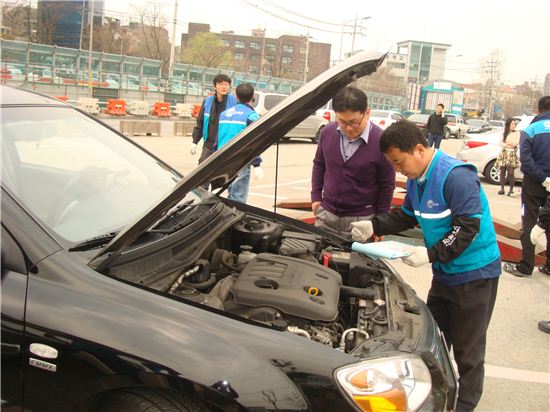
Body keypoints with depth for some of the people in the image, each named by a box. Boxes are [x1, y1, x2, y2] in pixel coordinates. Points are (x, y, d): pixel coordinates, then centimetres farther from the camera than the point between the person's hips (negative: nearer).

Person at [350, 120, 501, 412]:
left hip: (475, 273, -8)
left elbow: (468, 228, -26)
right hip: (445, 271, 8)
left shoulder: (457, 176, -25)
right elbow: (406, 216, 12)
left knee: (467, 347, 7)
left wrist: (431, 254, -28)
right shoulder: (416, 179, 3)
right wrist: (373, 227, -3)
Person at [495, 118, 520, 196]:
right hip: (503, 153, 2)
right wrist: (509, 145, -13)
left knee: (510, 173, -8)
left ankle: (511, 190, -3)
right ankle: (502, 189, 7)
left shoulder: (517, 133, 5)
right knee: (502, 172, 1)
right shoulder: (503, 133, 10)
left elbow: (515, 143, -8)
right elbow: (501, 143, -1)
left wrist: (505, 142, -5)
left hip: (512, 154, -2)